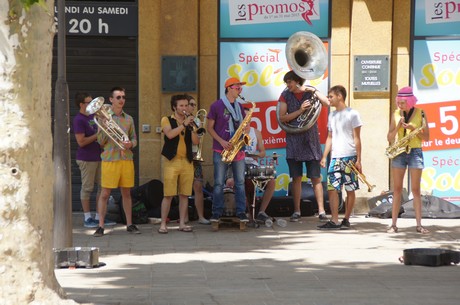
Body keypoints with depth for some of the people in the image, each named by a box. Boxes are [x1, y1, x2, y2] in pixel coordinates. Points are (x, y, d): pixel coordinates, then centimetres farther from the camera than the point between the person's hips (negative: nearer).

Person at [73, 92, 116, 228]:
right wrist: (97, 135, -16)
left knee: (103, 187, 9)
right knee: (87, 188, -1)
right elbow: (81, 142, -18)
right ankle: (87, 218, 6)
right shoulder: (79, 120, -12)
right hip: (86, 159, -8)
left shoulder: (93, 116, 13)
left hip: (99, 157, 8)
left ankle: (99, 217, 18)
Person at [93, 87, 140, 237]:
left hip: (126, 158, 3)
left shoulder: (128, 119, 12)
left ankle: (129, 224, 15)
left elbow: (134, 138, 15)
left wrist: (131, 144, -7)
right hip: (109, 159, -3)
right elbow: (101, 141, -1)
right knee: (105, 193, -4)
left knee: (126, 192, 9)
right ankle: (100, 226, -1)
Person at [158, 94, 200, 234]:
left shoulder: (189, 122, 15)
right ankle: (163, 224, -2)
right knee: (168, 195, -6)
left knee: (184, 195, 4)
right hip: (171, 161, -4)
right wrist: (184, 124, -17)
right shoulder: (167, 120, 5)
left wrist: (192, 127, -11)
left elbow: (196, 141, 2)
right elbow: (170, 134, -16)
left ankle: (182, 223, 9)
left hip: (187, 162, 4)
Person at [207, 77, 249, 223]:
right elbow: (210, 128, -2)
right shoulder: (217, 106, -2)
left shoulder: (239, 107, 13)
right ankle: (217, 213, 4)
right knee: (219, 182, -2)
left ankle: (241, 212, 6)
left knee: (240, 182, 3)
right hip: (220, 150, -4)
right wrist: (221, 141, -14)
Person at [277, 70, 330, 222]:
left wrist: (314, 91, -15)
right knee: (296, 178, 2)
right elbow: (282, 118, -4)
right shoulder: (285, 95, 4)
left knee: (316, 177, -2)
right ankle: (296, 211, 8)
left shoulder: (310, 91, 4)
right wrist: (300, 111, -12)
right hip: (294, 140, 1)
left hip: (311, 139, -1)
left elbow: (327, 103, -8)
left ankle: (321, 211, 0)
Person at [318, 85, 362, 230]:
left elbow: (357, 138, -4)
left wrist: (358, 160, -8)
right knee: (332, 188, -4)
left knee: (350, 189, 1)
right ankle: (334, 221, -4)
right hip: (335, 157, 5)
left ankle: (346, 220, 9)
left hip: (349, 156, -5)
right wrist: (324, 157, 12)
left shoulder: (352, 114, -3)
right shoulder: (332, 115, 15)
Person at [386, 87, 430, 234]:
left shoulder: (420, 114, -1)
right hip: (399, 153, 2)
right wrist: (398, 127, -10)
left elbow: (426, 137, 0)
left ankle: (419, 225, 0)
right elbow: (390, 138, 7)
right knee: (397, 189, 0)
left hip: (415, 152, -2)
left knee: (415, 189, -1)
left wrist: (413, 128, -15)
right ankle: (393, 224, 0)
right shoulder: (396, 114, 5)